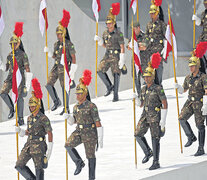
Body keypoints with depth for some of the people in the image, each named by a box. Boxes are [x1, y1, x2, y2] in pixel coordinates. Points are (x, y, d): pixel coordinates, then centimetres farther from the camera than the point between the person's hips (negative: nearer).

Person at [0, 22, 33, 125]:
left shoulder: (22, 55, -6)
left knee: (19, 97, -8)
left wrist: (28, 83, -12)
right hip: (10, 77, 6)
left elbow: (27, 69, -7)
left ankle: (21, 119, -2)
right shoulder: (10, 55, 12)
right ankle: (11, 108, 11)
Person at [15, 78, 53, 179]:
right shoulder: (29, 118, 13)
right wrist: (20, 131, 4)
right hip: (29, 145, 7)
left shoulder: (43, 119, -9)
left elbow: (50, 134, -9)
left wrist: (49, 149, -13)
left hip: (39, 146, -7)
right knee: (19, 165, 1)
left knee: (39, 168, -1)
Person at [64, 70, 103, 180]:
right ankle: (79, 163, -2)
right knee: (68, 145, -18)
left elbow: (98, 122, -13)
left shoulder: (91, 106, -13)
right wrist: (67, 117, -6)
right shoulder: (76, 107, 7)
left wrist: (100, 138, -16)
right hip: (79, 132, 5)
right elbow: (73, 121, 17)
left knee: (90, 155, 2)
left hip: (90, 133, -5)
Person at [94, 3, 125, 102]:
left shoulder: (118, 34, -9)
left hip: (116, 56, -6)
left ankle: (116, 95, -1)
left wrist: (122, 59, -19)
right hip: (107, 56, 6)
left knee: (116, 74, -5)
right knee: (100, 71, -7)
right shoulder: (105, 33, 9)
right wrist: (99, 40, 2)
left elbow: (122, 47, -12)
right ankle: (109, 86, 12)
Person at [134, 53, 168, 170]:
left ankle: (156, 162, 2)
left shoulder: (158, 89, -10)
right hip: (145, 115, 7)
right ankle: (148, 152, 17)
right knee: (138, 134, -3)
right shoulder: (144, 89, 10)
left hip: (155, 117, -7)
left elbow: (165, 104, -12)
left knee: (155, 138, -4)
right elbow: (141, 104, 20)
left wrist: (163, 120, -16)